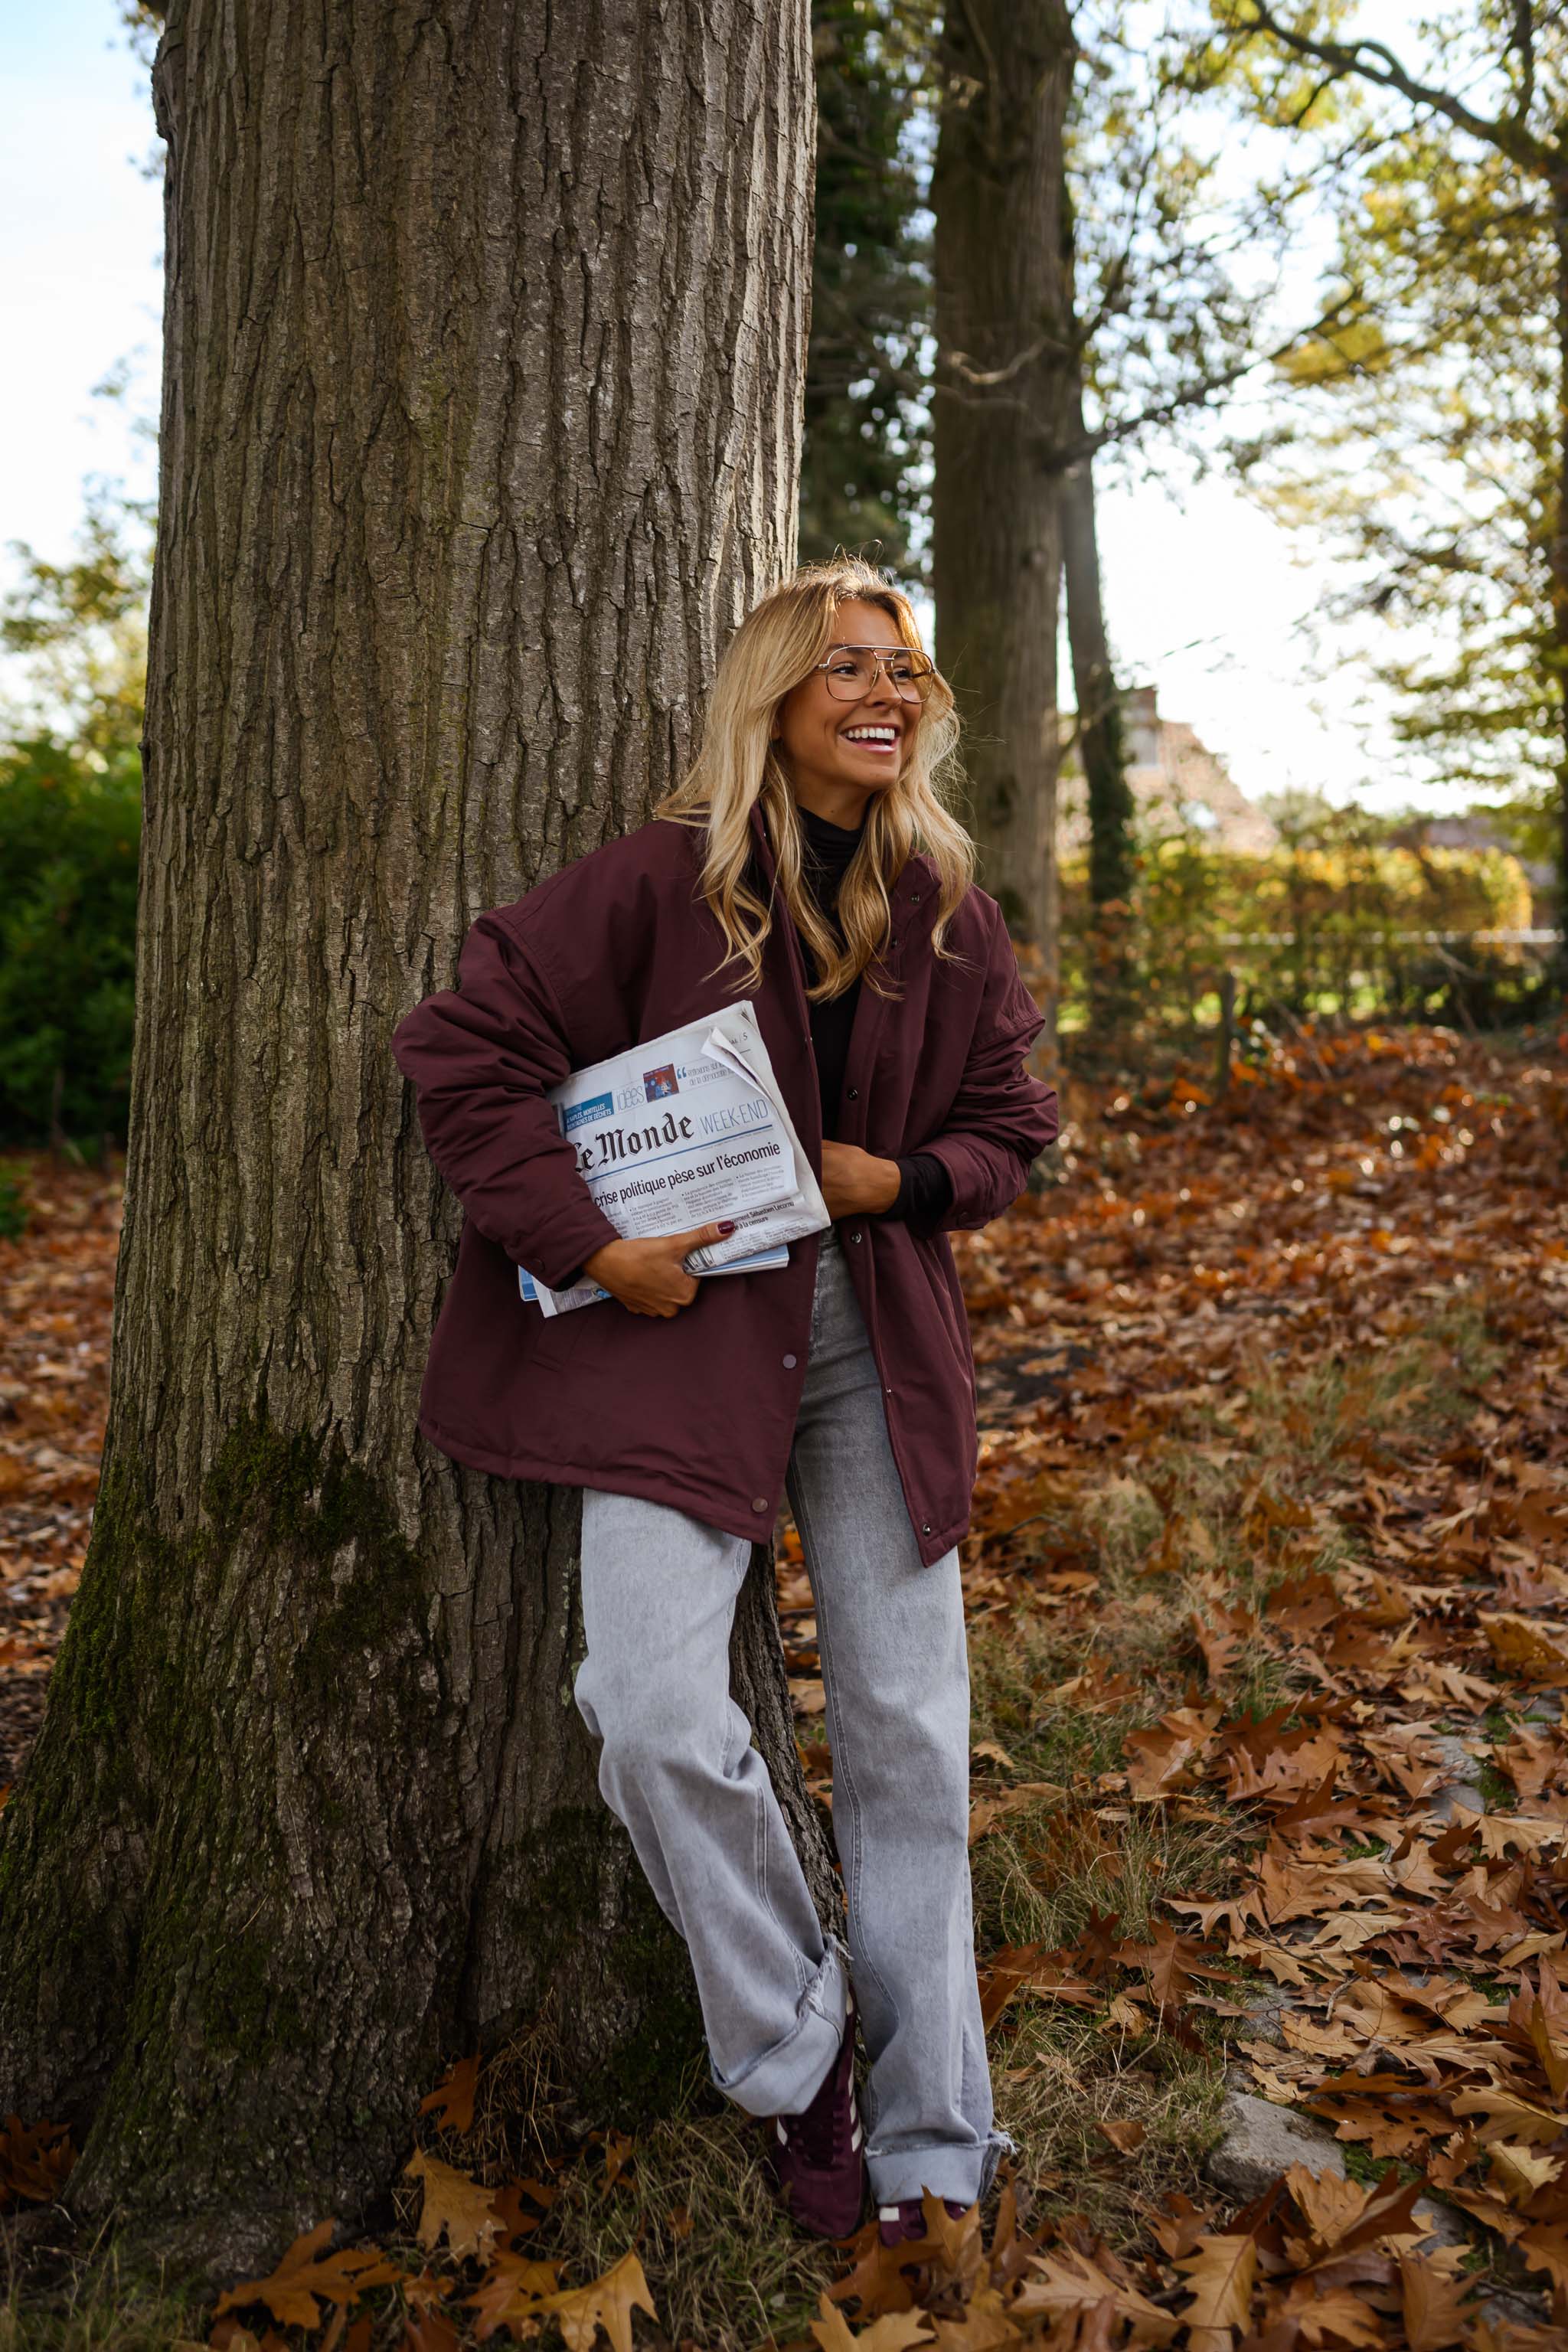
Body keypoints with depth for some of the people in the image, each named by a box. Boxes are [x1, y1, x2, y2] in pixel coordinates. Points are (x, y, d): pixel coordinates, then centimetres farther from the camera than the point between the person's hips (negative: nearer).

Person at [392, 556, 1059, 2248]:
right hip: (684, 1327, -3)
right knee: (656, 1716, -17)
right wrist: (585, 1244, -14)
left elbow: (1012, 1117, 16)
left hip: (877, 1336, 4)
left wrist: (899, 1178, -6)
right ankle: (797, 2064, 11)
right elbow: (461, 1044, -7)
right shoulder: (664, 878, -6)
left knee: (907, 1732, 6)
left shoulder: (943, 905, 7)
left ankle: (928, 2139, 24)